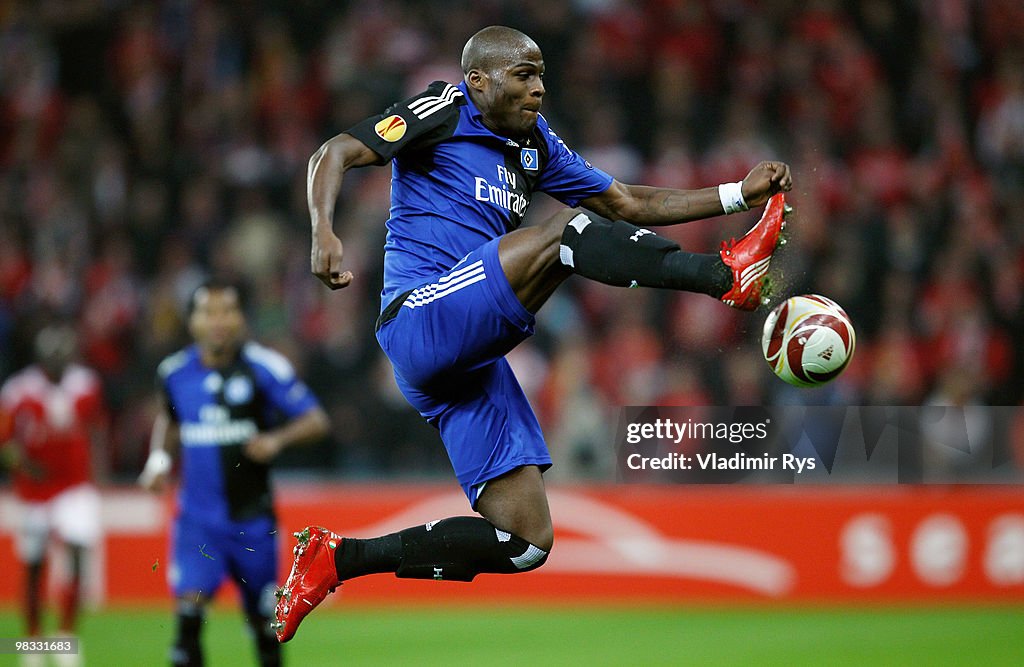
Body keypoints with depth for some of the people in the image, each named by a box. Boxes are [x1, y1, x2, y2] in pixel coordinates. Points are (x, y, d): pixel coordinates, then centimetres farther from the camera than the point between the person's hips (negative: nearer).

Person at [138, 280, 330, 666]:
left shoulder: (264, 368, -9)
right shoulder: (175, 373, 1)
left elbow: (316, 421, -8)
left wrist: (277, 439, -25)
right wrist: (158, 459, 6)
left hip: (252, 517, -1)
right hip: (196, 515, 1)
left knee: (264, 619, 10)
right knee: (189, 609, -17)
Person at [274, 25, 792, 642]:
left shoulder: (534, 143, 22)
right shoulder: (444, 113, 1)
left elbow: (629, 205, 24)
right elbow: (336, 154, -9)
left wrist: (740, 194, 14)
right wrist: (325, 234, -28)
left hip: (472, 361, 8)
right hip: (421, 319, -8)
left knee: (526, 543, 0)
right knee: (569, 231, -24)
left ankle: (339, 558, 6)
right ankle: (727, 275, -24)